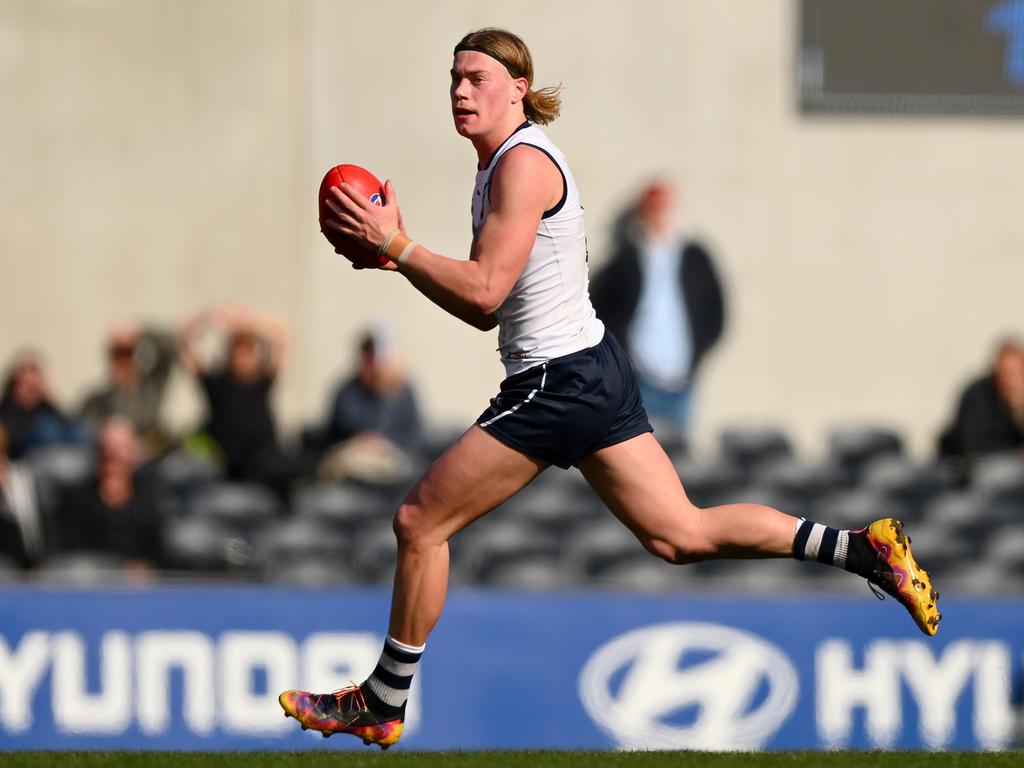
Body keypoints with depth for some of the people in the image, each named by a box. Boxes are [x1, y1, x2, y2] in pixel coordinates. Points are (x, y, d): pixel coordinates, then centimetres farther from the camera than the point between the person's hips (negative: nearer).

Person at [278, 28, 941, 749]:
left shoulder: (523, 162, -14)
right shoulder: (501, 165, 16)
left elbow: (483, 291, -22)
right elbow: (482, 306, 18)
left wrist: (394, 243, -18)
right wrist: (398, 253, 9)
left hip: (558, 385, -10)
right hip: (596, 369, 10)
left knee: (419, 523, -2)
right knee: (681, 534, 10)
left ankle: (381, 705, 7)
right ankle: (861, 547, 5)